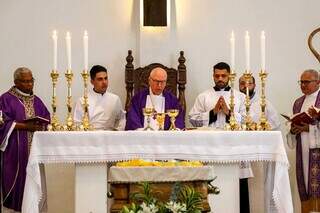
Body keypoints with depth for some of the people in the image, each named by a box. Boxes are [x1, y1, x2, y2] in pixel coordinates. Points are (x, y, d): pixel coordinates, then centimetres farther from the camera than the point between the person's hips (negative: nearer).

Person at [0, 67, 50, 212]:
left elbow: (47, 120, 12)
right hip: (15, 149, -5)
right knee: (16, 179, -6)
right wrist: (26, 126, -18)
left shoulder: (36, 101, 16)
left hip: (35, 147, 5)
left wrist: (40, 125, -10)